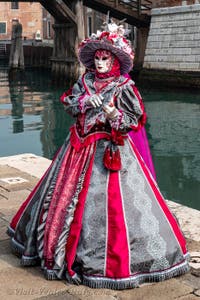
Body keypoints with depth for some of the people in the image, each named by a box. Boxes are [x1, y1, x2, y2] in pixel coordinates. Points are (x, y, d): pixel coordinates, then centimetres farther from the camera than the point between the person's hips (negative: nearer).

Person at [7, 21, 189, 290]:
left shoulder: (124, 86, -8)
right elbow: (68, 105, 5)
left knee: (106, 198, -6)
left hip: (110, 148, -6)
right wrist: (86, 101, -13)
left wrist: (115, 115, -24)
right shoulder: (85, 81, 7)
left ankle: (115, 259, 9)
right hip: (80, 146, 6)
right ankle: (57, 242, 33)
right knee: (66, 192, 13)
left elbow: (136, 120, -7)